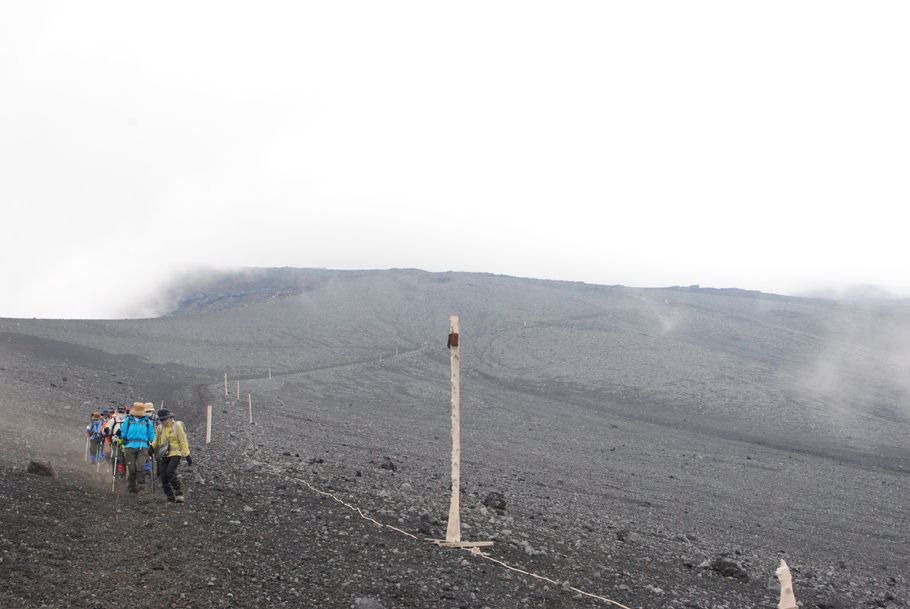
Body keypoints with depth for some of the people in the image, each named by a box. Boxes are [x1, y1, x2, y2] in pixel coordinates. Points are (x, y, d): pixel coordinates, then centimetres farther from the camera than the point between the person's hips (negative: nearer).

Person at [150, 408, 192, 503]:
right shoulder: (160, 428, 9)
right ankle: (170, 497, 9)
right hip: (164, 455, 6)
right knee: (163, 475, -2)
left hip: (175, 454, -6)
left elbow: (183, 441, -6)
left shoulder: (177, 426, -6)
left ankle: (179, 494, -19)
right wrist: (151, 448, 6)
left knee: (170, 472, -25)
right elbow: (156, 440, 26)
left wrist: (187, 455, -9)